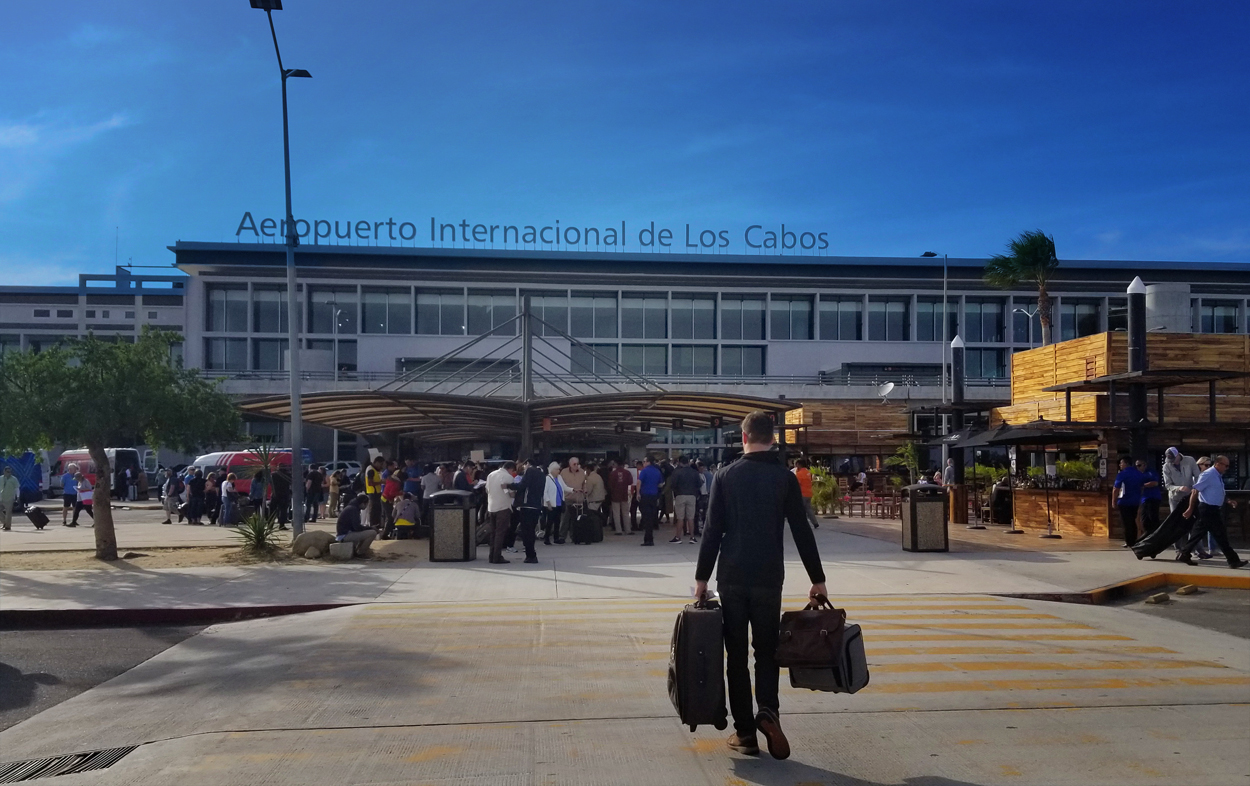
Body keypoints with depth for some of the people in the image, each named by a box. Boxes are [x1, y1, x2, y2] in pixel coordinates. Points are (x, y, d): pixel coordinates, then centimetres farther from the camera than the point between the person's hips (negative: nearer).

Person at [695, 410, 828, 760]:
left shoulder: (725, 476, 0)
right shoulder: (785, 478, -1)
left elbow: (713, 531, -3)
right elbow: (802, 532, -1)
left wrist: (702, 577, 3)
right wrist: (817, 579, 6)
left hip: (731, 578, 0)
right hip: (769, 579, 0)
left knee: (736, 654, 8)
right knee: (766, 650, 13)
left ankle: (744, 732, 9)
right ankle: (768, 711, -10)